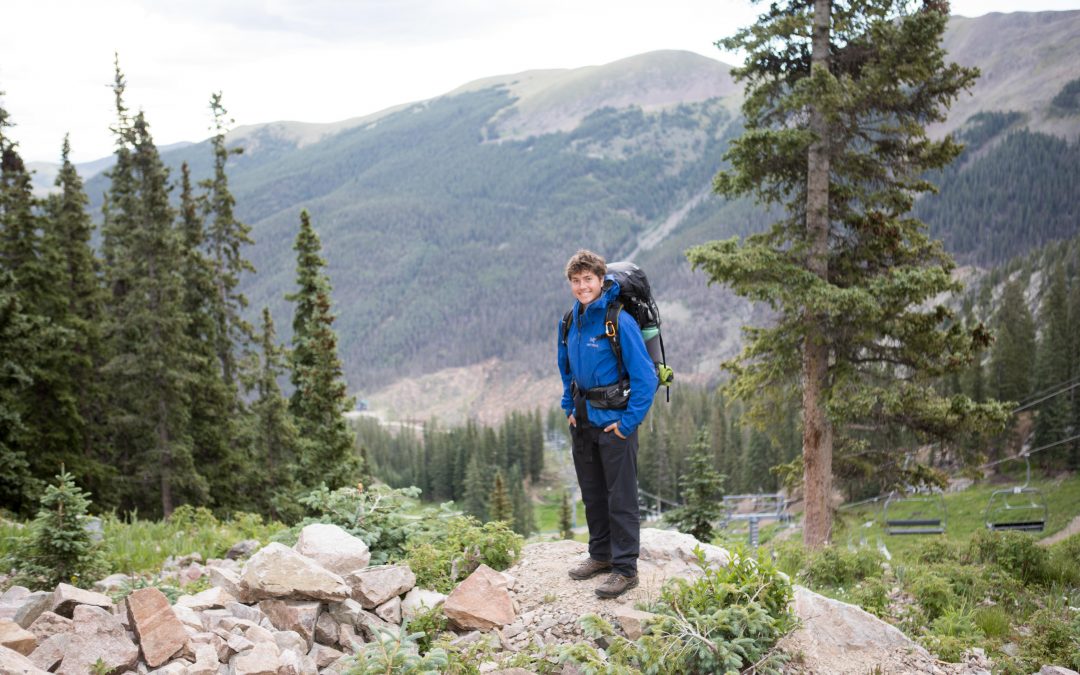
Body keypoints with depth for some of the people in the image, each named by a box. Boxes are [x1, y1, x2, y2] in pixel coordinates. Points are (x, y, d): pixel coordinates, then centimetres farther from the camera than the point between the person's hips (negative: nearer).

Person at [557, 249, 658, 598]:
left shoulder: (620, 322, -18)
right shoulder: (569, 322, 3)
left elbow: (645, 377, -17)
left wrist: (629, 421, -17)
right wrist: (569, 408, 12)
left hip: (614, 421, -7)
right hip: (583, 419, 7)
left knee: (620, 496, -2)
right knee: (592, 493, 17)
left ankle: (625, 568, 6)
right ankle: (601, 554, 32)